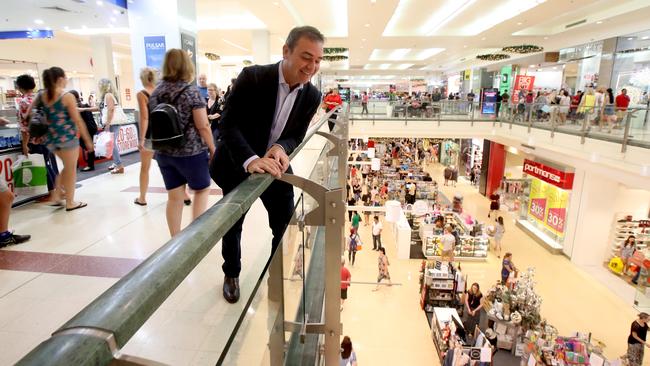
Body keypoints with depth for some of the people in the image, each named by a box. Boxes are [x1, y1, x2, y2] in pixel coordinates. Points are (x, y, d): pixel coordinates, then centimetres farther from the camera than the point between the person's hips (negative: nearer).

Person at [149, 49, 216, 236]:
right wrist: (212, 148, -2)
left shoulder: (155, 94, 5)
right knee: (202, 189, 16)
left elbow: (153, 124, 12)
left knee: (174, 197, 11)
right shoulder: (191, 92, -11)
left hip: (164, 153, 5)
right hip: (191, 152, -5)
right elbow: (203, 126, -14)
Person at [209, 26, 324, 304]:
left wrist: (281, 148, -31)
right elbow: (229, 123, -27)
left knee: (286, 224, 9)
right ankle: (231, 274, 40)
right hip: (238, 165, -3)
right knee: (232, 224, 14)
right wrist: (250, 160, -44)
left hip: (276, 165, 4)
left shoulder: (312, 96, -9)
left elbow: (296, 136, -6)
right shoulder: (252, 77, -23)